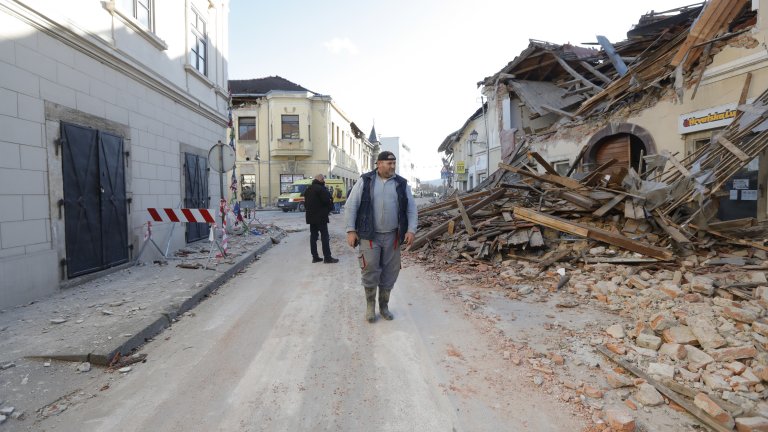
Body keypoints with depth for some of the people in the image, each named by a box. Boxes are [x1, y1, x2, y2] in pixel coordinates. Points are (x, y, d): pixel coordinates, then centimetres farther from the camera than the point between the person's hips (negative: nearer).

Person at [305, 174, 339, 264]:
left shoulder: (308, 190, 14)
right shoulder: (321, 189, -14)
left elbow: (305, 203, 17)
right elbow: (327, 201, -19)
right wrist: (331, 206, 0)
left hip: (310, 217, 8)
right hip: (321, 217, -8)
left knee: (313, 236, 9)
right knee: (325, 236, -4)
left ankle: (315, 257, 12)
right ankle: (327, 257, -4)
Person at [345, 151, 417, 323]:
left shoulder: (401, 184, 6)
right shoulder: (365, 181, -1)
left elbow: (411, 209, 7)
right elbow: (351, 206, -2)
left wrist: (411, 230, -5)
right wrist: (351, 230, -7)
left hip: (392, 236, 3)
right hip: (369, 235, -2)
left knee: (390, 273, 9)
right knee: (370, 271, -2)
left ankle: (384, 306, 27)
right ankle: (370, 304, 21)